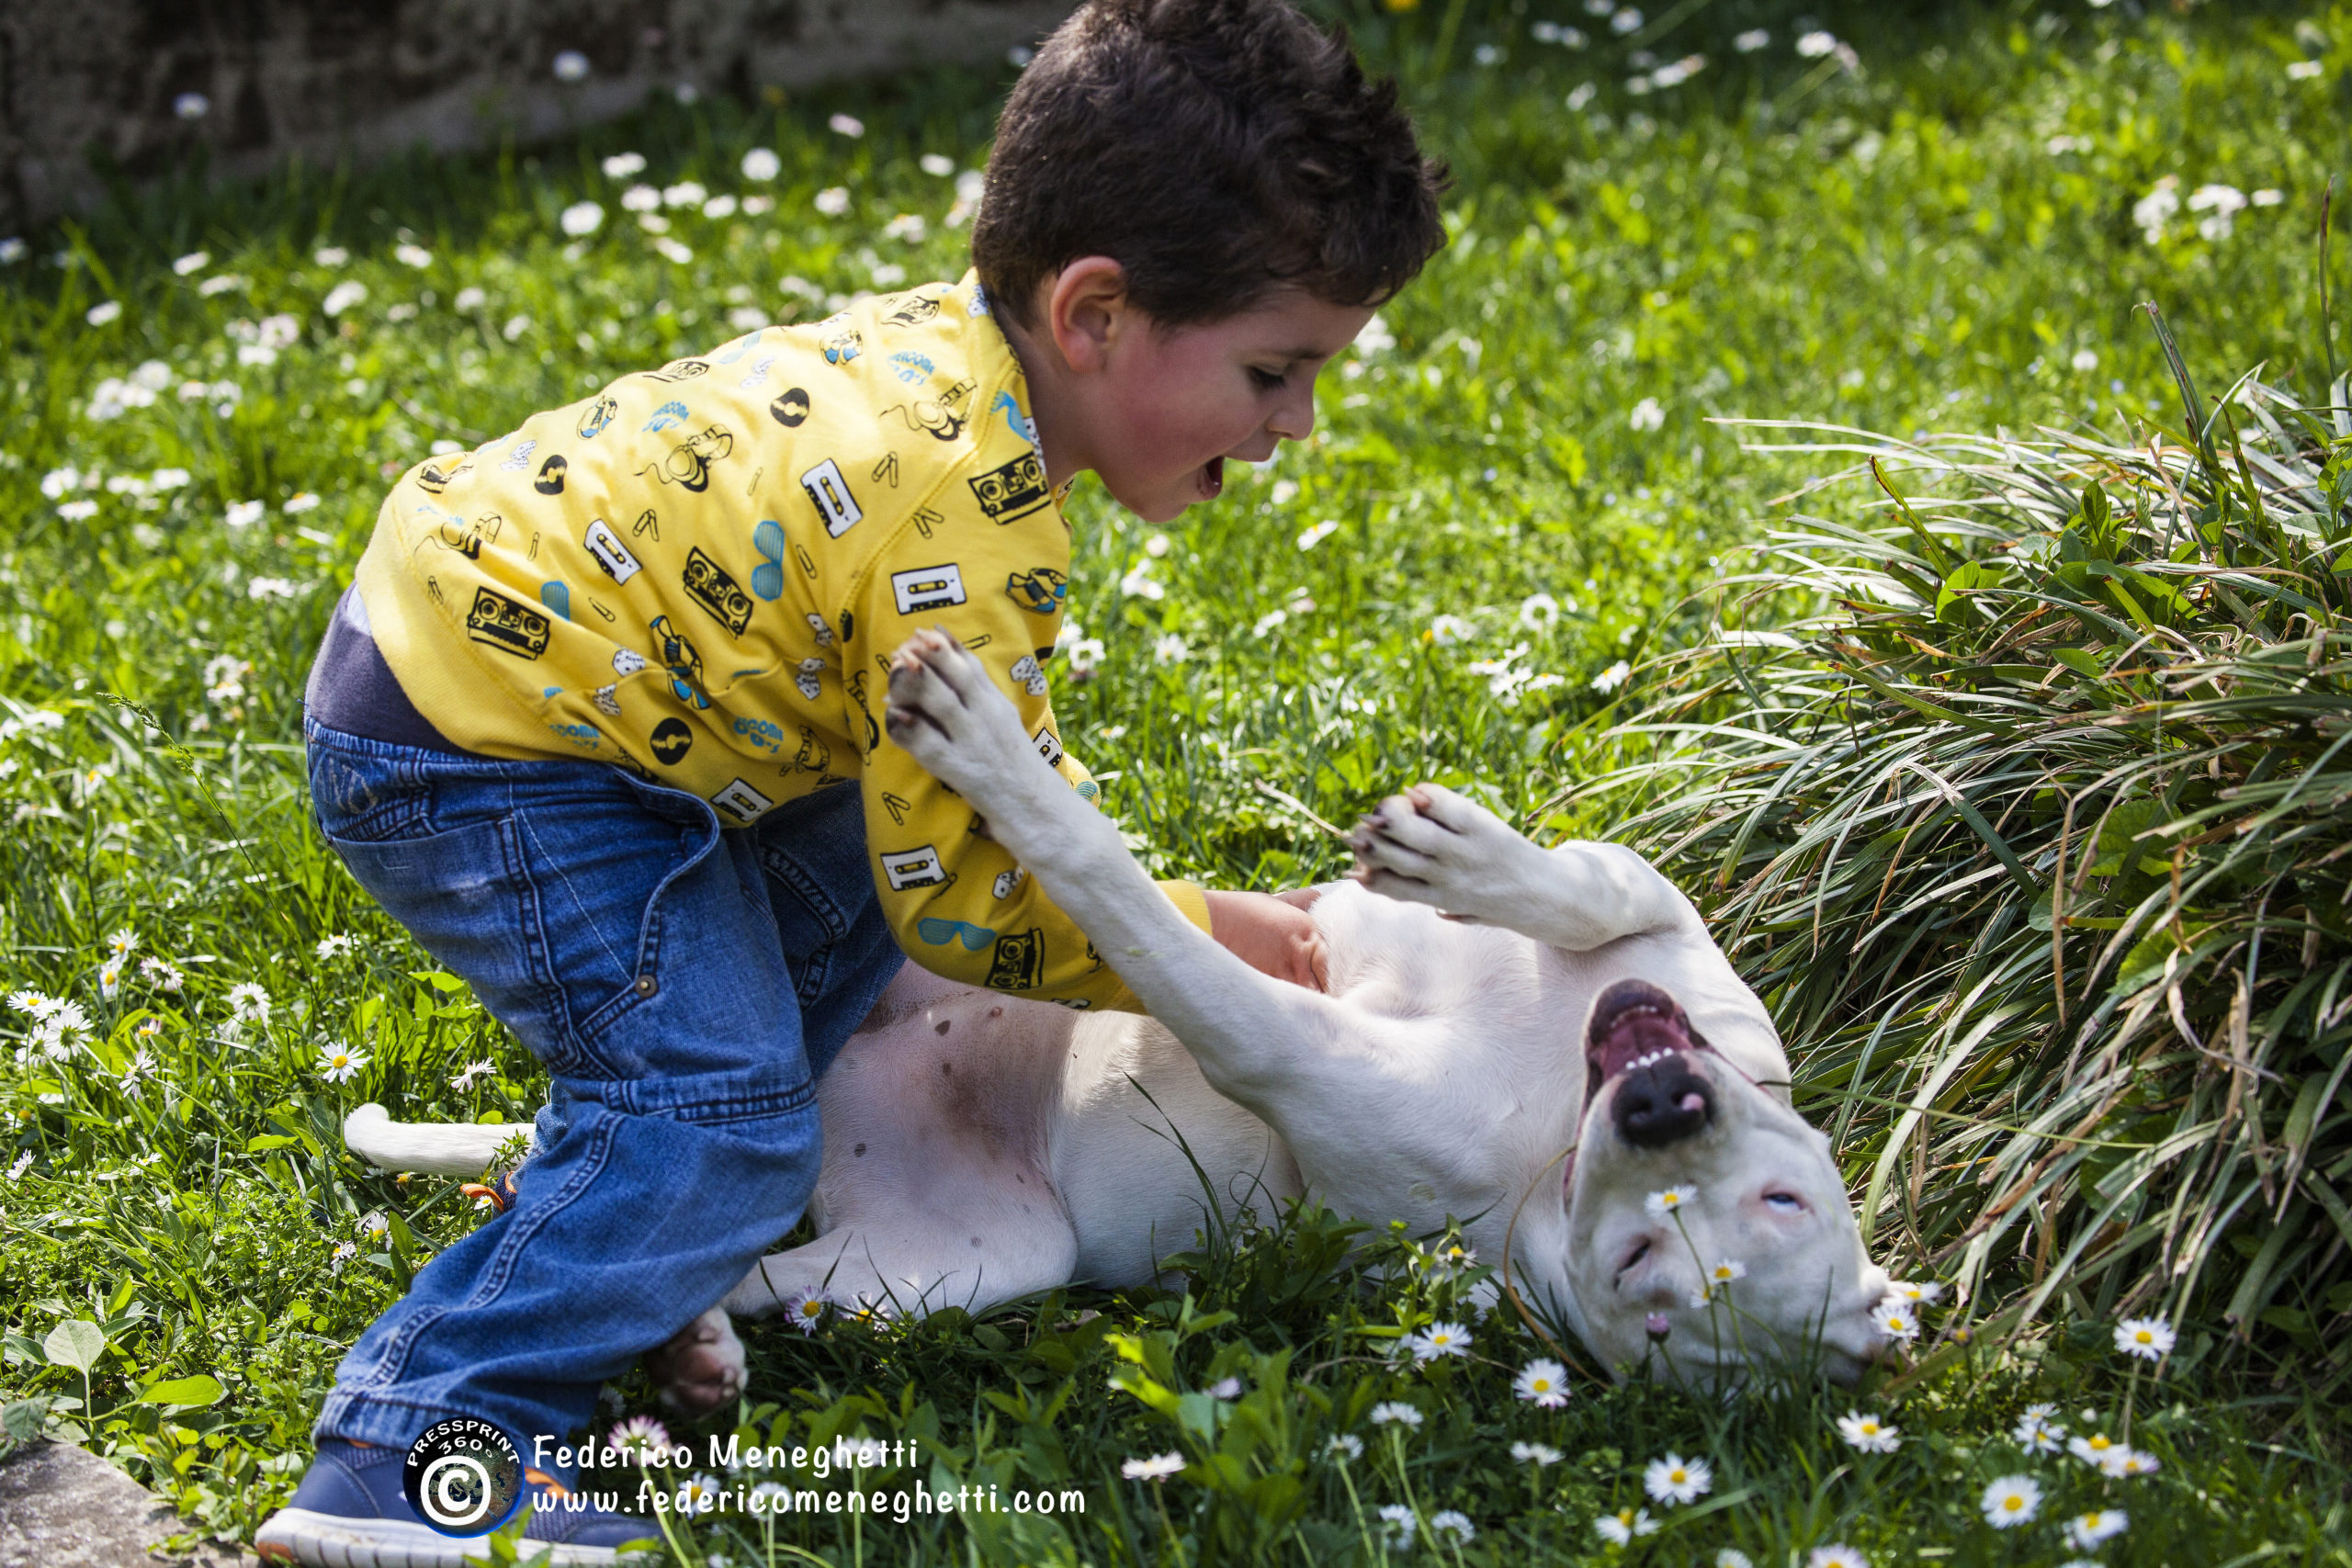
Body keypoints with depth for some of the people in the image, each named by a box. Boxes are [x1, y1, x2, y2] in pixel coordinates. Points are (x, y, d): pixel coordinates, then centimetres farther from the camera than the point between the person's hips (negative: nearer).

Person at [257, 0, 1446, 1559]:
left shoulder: (948, 348, 1)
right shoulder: (960, 517, -29)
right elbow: (971, 898, -20)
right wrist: (1195, 937, -7)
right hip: (470, 760, -10)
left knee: (846, 888, 20)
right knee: (718, 1113, -13)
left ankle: (615, 1225, 24)